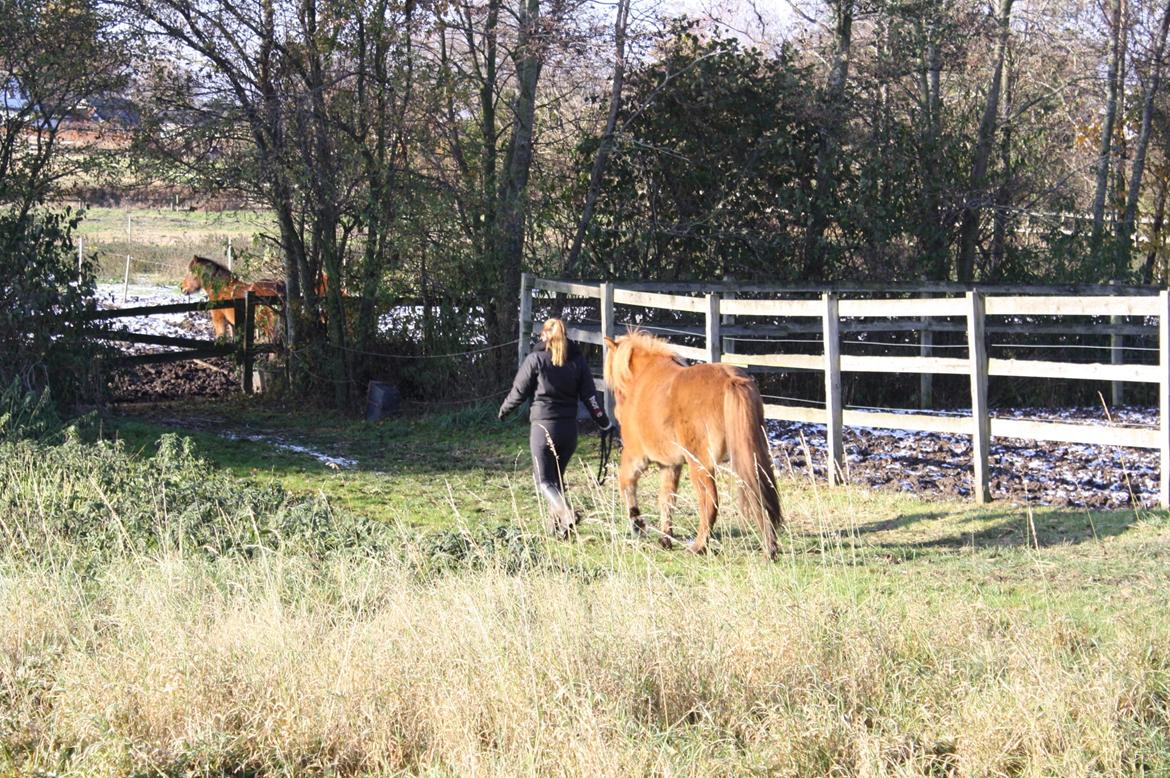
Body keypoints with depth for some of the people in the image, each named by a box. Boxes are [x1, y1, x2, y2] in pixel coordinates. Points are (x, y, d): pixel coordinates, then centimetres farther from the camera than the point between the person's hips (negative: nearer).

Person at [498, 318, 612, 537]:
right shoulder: (577, 360, 4)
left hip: (543, 426, -4)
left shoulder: (535, 360, -6)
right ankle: (557, 524, 20)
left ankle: (566, 513, -25)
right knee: (557, 476, 20)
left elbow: (519, 392, -1)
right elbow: (589, 395, 3)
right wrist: (604, 424, 9)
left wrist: (504, 410, 18)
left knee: (545, 481, -1)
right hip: (569, 428, 4)